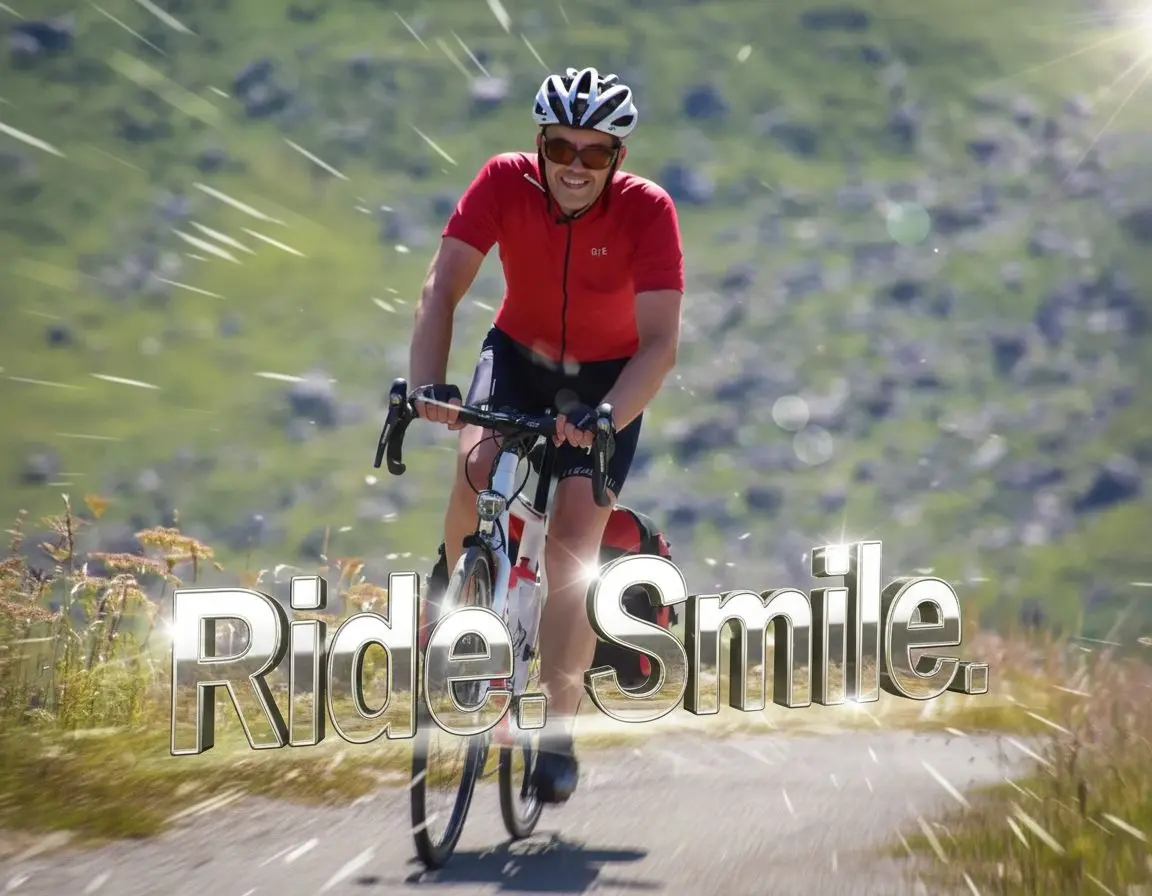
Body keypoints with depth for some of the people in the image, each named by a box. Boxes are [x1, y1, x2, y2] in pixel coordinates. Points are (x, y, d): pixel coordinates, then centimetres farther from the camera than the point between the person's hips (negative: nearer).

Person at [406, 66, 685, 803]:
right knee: (478, 467, -29)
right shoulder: (505, 182, -22)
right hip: (518, 355, 2)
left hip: (606, 379, -1)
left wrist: (604, 418, -47)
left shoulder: (647, 210, -26)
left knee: (573, 543, -15)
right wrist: (427, 385, -40)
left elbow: (661, 344, -32)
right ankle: (457, 587, 3)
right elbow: (443, 288, -25)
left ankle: (558, 733, -11)